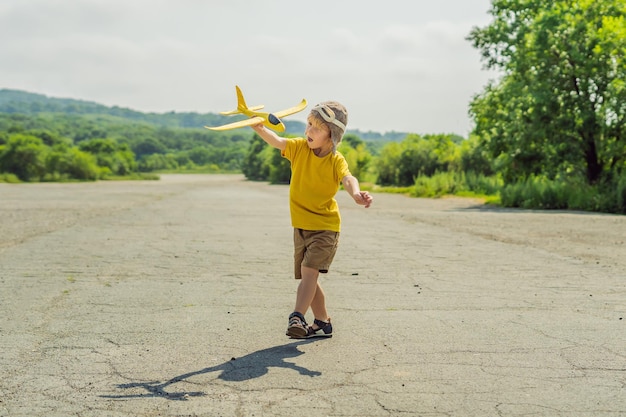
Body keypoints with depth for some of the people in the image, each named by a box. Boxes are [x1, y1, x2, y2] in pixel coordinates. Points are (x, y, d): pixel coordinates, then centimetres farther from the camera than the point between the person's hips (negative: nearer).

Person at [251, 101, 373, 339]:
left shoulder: (336, 160, -15)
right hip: (301, 226, 5)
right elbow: (276, 141, -19)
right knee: (308, 277, 12)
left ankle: (297, 317, -26)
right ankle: (323, 323, 26)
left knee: (309, 270, -23)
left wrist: (356, 194, -56)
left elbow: (348, 179, -34)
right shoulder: (299, 148, -4)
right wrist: (258, 127, -39)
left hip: (326, 227, -5)